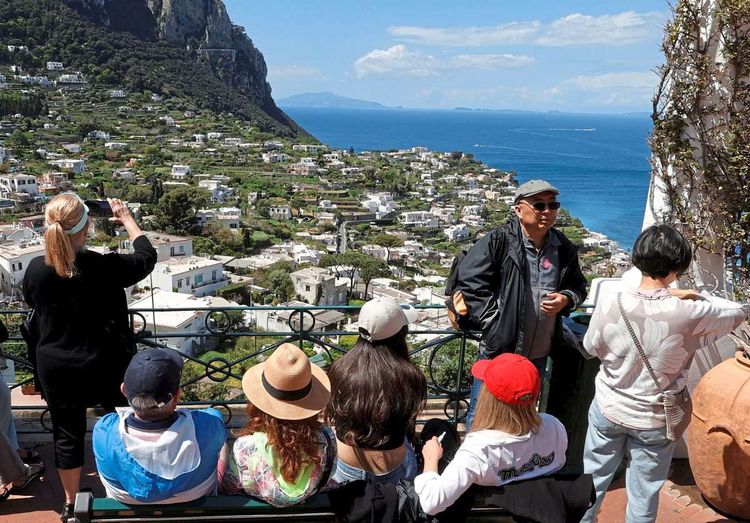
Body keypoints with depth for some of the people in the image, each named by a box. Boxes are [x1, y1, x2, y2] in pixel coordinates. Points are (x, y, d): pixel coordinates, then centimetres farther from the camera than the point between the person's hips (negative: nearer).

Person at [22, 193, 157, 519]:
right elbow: (146, 257, -3)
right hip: (104, 365, -2)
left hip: (55, 367, 2)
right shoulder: (104, 267, -22)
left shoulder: (35, 270, -14)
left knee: (66, 434, 17)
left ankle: (70, 503, 33)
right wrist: (127, 218, 8)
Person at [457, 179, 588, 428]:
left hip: (539, 353, 5)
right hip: (498, 348, -5)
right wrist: (494, 321, -15)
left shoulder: (563, 248, 2)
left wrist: (566, 299, -6)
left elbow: (578, 286, 17)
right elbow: (469, 280, -13)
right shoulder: (498, 241, -14)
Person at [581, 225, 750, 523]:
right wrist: (695, 297, 3)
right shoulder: (690, 315, -23)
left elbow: (591, 347, -1)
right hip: (654, 422, -1)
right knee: (644, 493, 18)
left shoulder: (610, 306, -20)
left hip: (608, 410, 2)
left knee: (593, 479, 22)